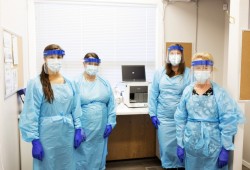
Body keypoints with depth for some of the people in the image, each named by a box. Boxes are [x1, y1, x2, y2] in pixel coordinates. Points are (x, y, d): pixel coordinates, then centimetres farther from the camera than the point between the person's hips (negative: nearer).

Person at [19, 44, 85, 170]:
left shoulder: (69, 83, 3)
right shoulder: (36, 84, -11)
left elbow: (75, 108, 6)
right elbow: (31, 114, -11)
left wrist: (78, 129, 3)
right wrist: (35, 140, -12)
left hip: (68, 134, 4)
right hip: (47, 136, -4)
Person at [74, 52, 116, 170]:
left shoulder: (105, 83, 4)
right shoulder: (76, 83, -7)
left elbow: (111, 105, 5)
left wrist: (111, 123, 0)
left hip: (101, 128, 3)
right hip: (83, 128, -3)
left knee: (99, 155, 17)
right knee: (83, 156, 8)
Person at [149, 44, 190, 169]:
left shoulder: (188, 74, -5)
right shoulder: (159, 73, 1)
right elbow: (153, 94, 3)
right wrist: (153, 114, 1)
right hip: (164, 118, 2)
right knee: (166, 146, 11)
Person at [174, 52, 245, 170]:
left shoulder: (219, 93, -11)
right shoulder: (187, 91, -4)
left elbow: (228, 122, -8)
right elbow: (180, 119, 0)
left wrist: (226, 149, -7)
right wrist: (180, 144, 2)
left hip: (214, 145, -2)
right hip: (191, 145, 2)